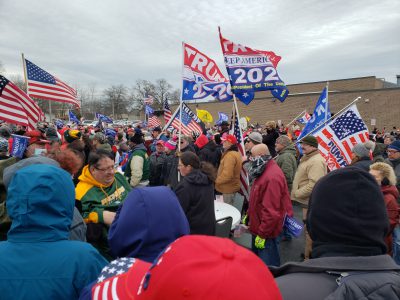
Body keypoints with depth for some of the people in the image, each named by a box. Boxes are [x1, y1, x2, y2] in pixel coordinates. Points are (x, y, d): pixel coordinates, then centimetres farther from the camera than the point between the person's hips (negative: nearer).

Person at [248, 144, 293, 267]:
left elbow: (271, 211, -28)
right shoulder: (265, 171, 6)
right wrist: (249, 215, 16)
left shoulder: (272, 177, -27)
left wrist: (262, 234, -22)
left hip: (265, 232, -10)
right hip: (259, 226, 10)